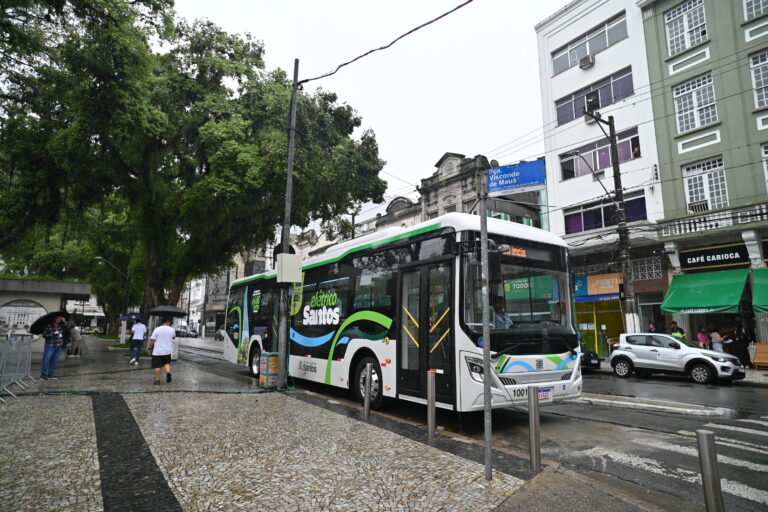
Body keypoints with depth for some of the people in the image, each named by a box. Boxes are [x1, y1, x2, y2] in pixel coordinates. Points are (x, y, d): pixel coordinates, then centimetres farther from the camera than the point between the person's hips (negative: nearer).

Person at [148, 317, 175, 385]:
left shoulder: (157, 329, -9)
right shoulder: (172, 330, -2)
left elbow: (152, 340, -7)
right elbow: (173, 337, 19)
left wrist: (149, 348, 4)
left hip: (157, 351, -2)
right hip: (167, 351, 2)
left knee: (157, 366, 5)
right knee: (167, 363, 20)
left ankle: (157, 380, 8)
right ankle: (168, 372, -6)